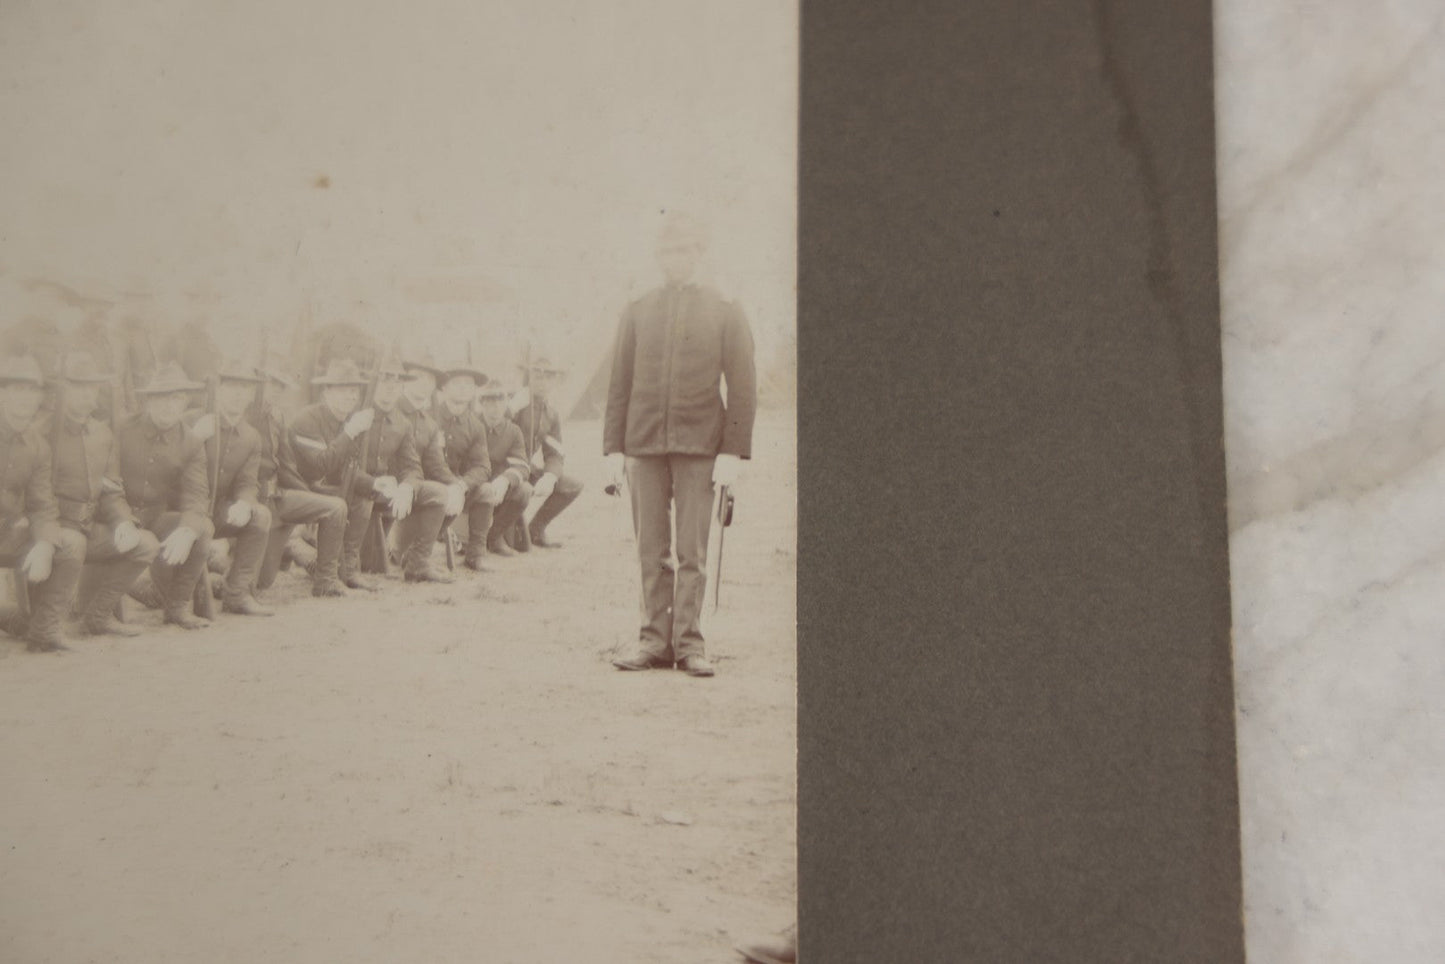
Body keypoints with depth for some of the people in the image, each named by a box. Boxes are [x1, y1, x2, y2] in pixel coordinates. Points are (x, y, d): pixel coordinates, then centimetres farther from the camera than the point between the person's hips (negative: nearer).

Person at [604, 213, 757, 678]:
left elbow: (743, 388, 2)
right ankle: (655, 640, 12)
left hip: (699, 447, -2)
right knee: (652, 552, 4)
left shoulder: (725, 313, 5)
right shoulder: (636, 312, 11)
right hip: (645, 445, 2)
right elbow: (620, 384, 11)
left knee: (693, 552, 0)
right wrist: (614, 446, 3)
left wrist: (732, 451, -6)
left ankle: (688, 642, 7)